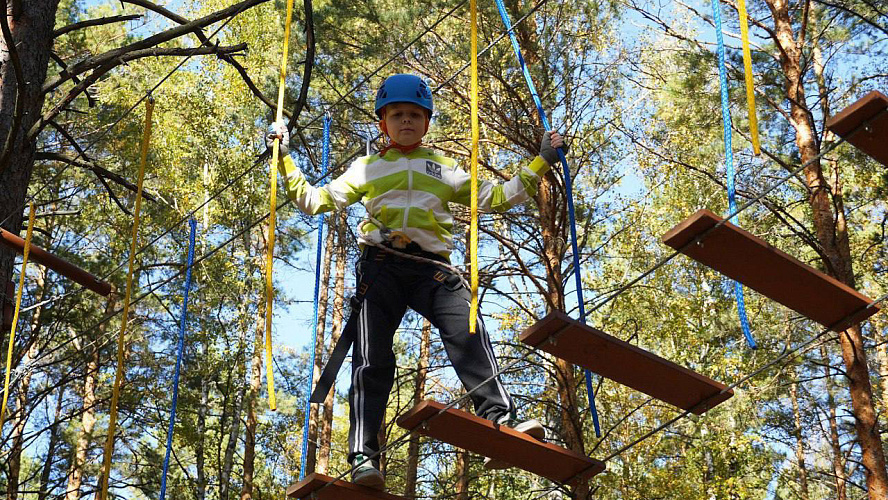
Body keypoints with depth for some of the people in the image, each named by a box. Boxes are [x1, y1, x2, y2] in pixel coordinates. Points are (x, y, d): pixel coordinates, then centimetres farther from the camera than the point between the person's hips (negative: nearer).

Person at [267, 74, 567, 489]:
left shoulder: (445, 170, 28)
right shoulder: (367, 168, 25)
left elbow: (494, 197, 25)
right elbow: (315, 201, 24)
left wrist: (540, 162, 21)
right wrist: (284, 160, 18)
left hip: (431, 267, 0)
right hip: (381, 264, 0)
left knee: (468, 330, -27)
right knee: (372, 361, -10)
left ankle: (500, 424, -34)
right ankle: (364, 458, -13)